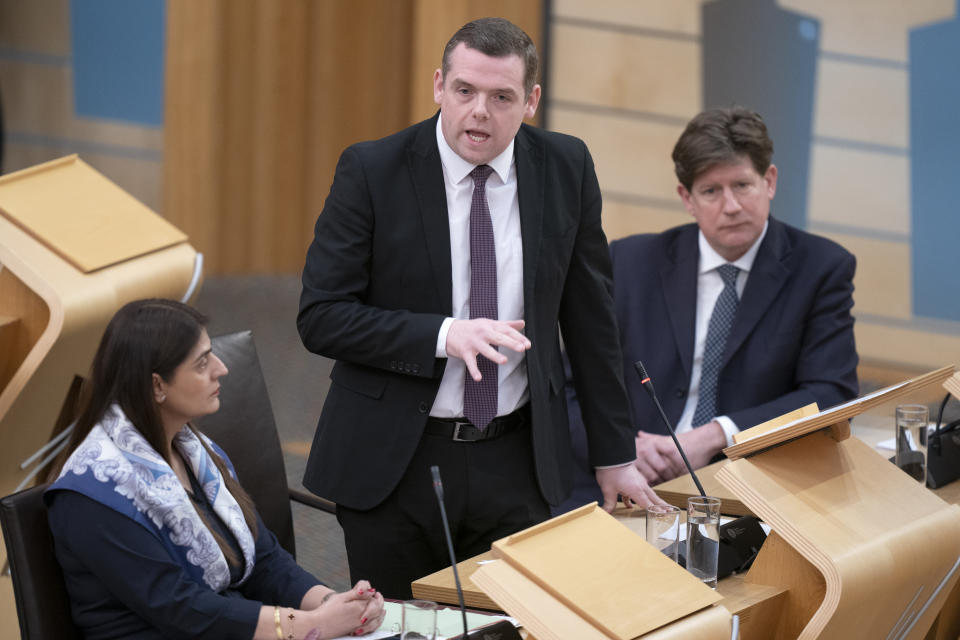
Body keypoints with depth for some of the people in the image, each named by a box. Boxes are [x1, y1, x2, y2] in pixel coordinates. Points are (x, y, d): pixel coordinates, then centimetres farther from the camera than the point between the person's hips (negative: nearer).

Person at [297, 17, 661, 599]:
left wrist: (616, 456, 9)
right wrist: (444, 335, -23)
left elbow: (590, 316, 8)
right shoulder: (372, 172, -8)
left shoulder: (565, 168, 1)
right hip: (394, 463, -2)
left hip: (516, 463, 2)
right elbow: (321, 317, -11)